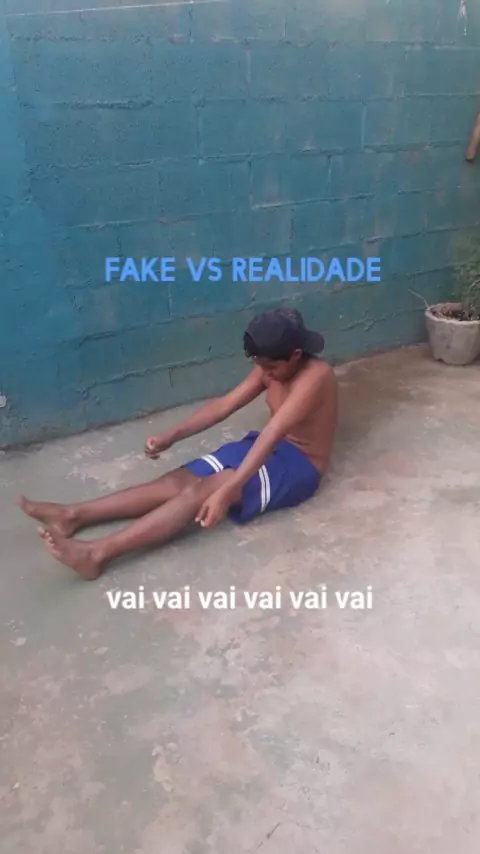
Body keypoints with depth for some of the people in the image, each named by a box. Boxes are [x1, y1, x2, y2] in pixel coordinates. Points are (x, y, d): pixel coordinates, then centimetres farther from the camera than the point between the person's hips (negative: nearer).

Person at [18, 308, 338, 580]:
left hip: (297, 466, -7)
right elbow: (225, 404, 1)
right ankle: (74, 515, -17)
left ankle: (99, 552, -35)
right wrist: (171, 437, -9)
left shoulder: (315, 376, -25)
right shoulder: (273, 366, 2)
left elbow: (272, 435, -35)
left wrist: (226, 492, -42)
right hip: (267, 447, 8)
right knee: (179, 480, -11)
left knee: (202, 490, -27)